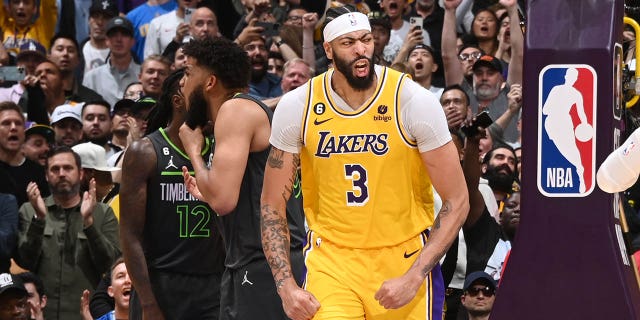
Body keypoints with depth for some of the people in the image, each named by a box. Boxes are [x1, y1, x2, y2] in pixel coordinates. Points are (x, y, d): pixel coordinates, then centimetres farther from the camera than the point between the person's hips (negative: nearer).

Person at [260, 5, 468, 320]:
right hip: (331, 258, 0)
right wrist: (285, 285, -9)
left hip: (406, 257, 0)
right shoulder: (296, 107, -6)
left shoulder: (415, 101, -11)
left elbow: (457, 202, -9)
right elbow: (272, 206, 2)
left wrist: (413, 279, -17)